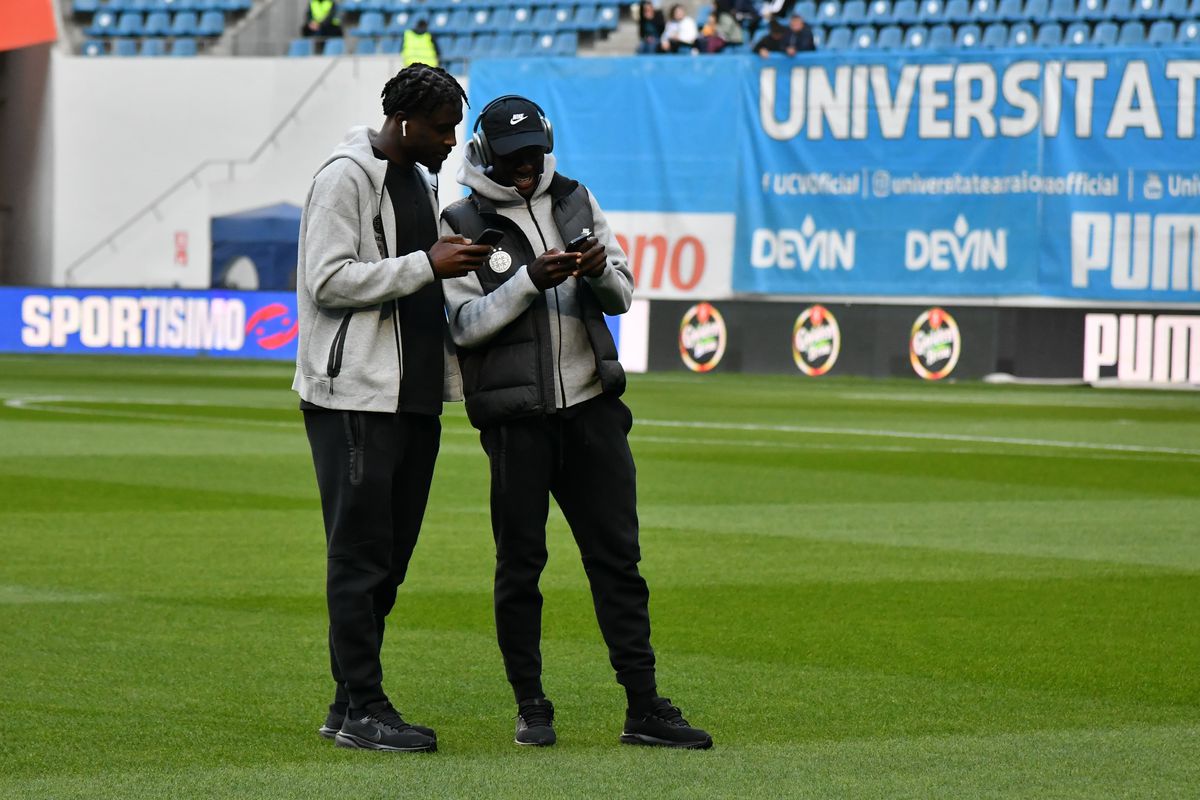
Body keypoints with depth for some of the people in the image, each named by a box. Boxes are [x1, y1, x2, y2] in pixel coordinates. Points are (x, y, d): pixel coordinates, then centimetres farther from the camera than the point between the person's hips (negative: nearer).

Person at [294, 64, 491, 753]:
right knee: (361, 553, -6)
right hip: (356, 394, -9)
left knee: (390, 554, 9)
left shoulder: (418, 179, 18)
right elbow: (328, 280, -18)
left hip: (414, 395, 9)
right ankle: (362, 708, -3)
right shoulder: (346, 177, -9)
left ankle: (352, 706, 15)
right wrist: (428, 264, -19)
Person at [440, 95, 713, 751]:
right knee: (520, 563, 2)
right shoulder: (463, 224, -2)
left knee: (617, 556, 2)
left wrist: (600, 271, -10)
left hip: (591, 403, 4)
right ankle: (530, 706, 13)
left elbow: (622, 297, 12)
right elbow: (466, 324, -10)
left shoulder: (575, 202, 12)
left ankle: (644, 708, 3)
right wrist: (531, 282, -21)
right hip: (515, 418, -4)